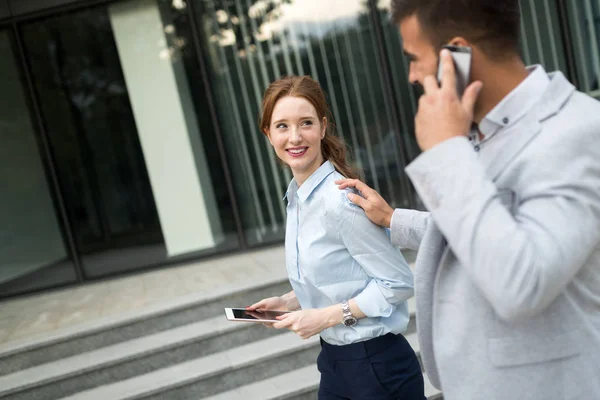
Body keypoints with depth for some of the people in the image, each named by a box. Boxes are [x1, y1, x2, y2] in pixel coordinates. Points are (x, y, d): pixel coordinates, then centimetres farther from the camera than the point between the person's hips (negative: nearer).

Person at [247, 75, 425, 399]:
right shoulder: (297, 198, 2)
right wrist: (289, 301, 1)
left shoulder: (340, 200, -23)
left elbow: (398, 283, -19)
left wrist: (326, 316, -19)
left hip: (378, 366, -7)